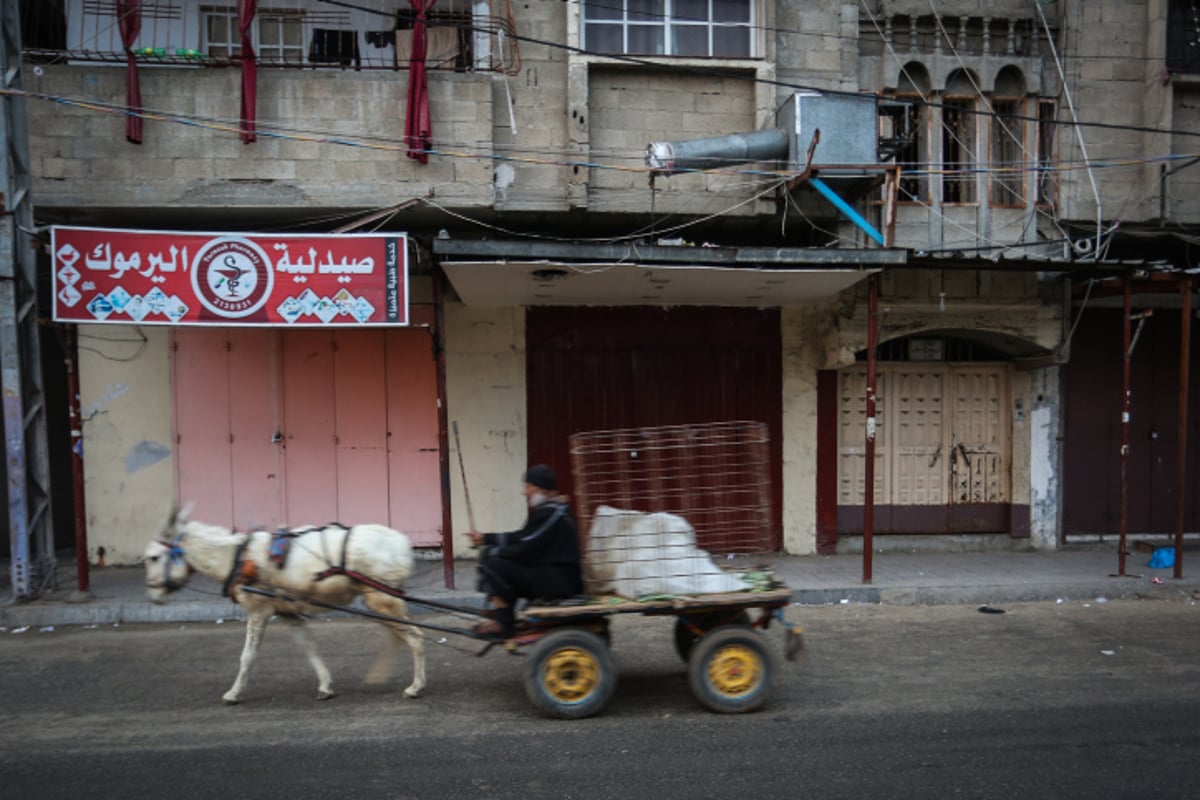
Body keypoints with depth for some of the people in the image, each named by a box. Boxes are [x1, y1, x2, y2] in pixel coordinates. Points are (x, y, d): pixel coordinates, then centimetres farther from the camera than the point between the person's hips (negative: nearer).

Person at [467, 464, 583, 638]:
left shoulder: (551, 514, -18)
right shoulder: (546, 510, 13)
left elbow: (525, 549, -19)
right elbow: (521, 538, 18)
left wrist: (492, 551, -5)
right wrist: (485, 538, 17)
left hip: (558, 581, -11)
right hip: (554, 576, 11)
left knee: (492, 565, -16)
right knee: (493, 556, 14)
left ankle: (503, 623, -5)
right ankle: (502, 617, 11)